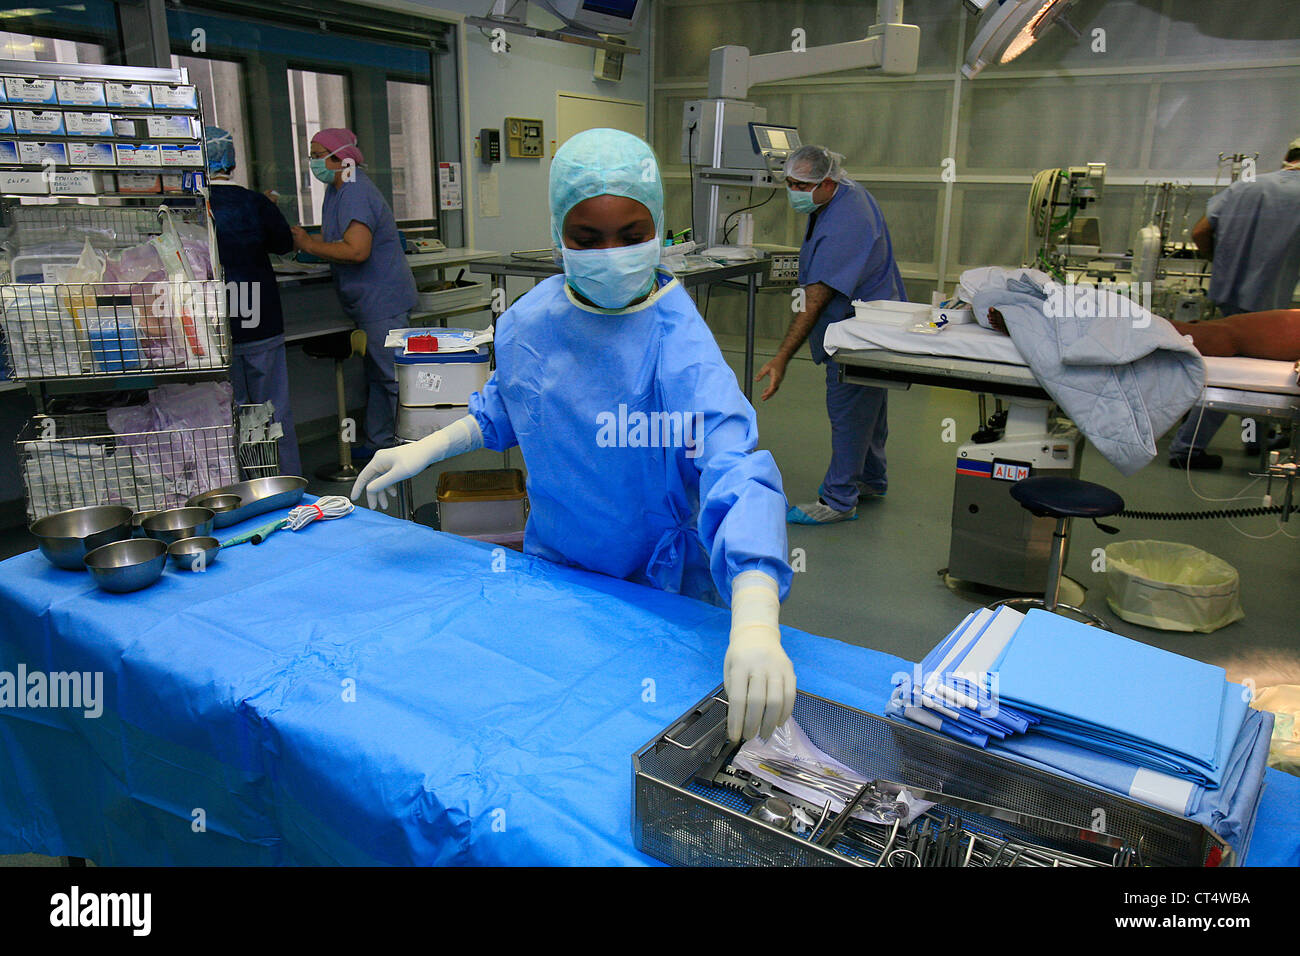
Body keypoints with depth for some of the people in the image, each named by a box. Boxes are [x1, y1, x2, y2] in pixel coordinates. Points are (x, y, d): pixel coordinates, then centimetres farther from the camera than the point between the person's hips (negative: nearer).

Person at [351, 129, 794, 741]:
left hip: (658, 590, -5)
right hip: (548, 568, 5)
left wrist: (755, 621, -57)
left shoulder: (679, 347, -27)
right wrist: (425, 450, 3)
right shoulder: (529, 321, -7)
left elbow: (735, 471, -42)